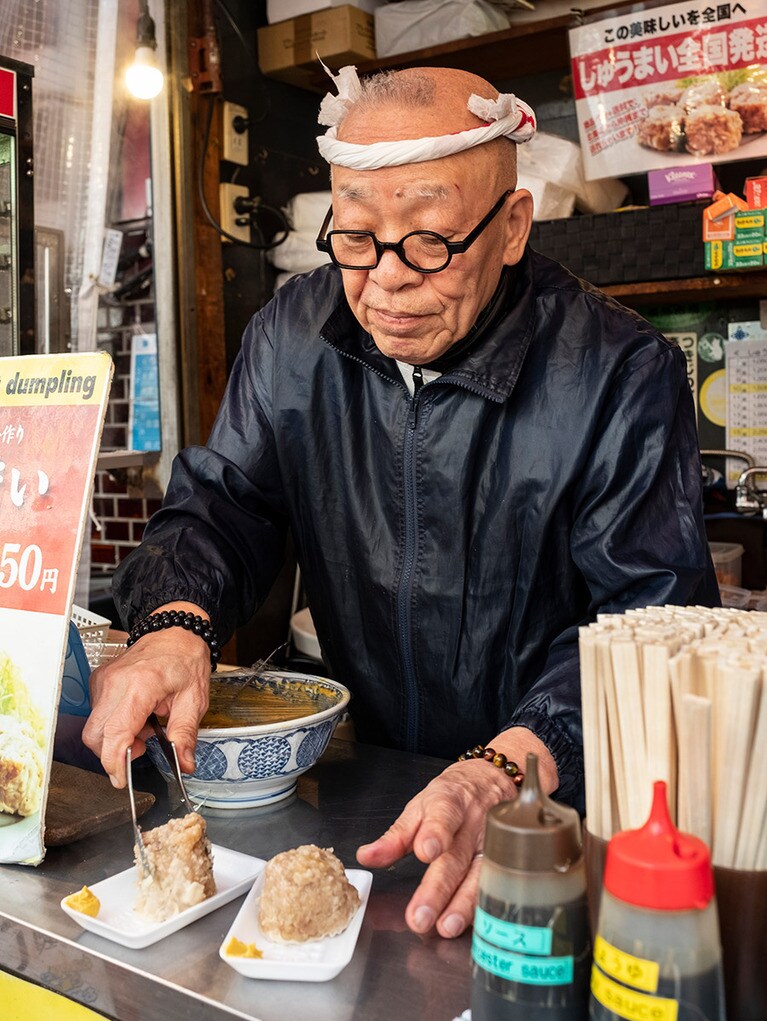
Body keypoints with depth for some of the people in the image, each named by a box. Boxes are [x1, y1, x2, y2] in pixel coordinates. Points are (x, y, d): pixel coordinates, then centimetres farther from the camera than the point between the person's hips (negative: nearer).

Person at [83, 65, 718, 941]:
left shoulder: (622, 374, -14)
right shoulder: (294, 334, -1)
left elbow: (651, 618, -17)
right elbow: (222, 500, 4)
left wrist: (512, 769, -34)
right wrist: (175, 626, -18)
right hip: (362, 774, 4)